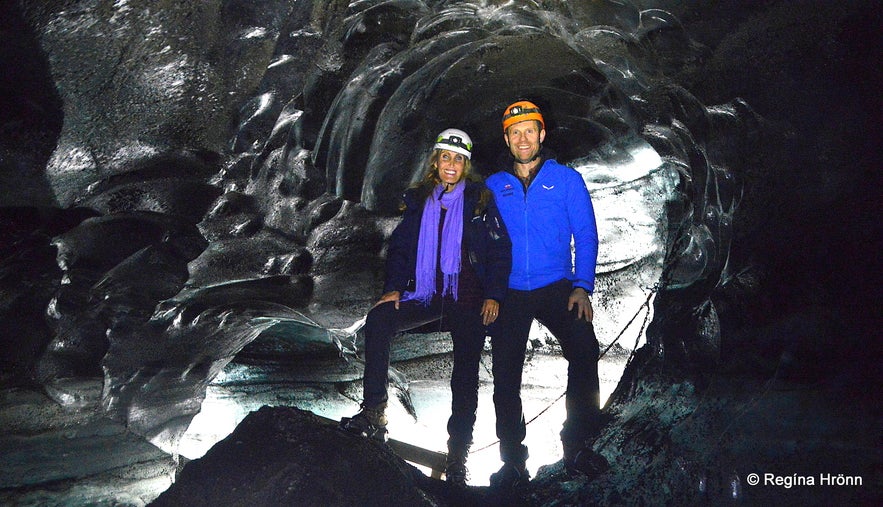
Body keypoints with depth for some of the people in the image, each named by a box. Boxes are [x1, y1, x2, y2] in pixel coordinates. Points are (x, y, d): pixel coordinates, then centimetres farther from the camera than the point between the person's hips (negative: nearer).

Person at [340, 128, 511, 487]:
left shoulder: (480, 200, 3)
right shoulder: (419, 200, 12)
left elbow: (500, 250, 1)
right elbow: (399, 246, 12)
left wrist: (493, 295, -10)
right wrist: (393, 288, -3)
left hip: (468, 298, -2)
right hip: (426, 294, 3)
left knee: (466, 374, -2)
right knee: (378, 319, -24)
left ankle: (457, 459, 9)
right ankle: (374, 413, -22)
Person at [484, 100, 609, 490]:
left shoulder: (566, 180, 6)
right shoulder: (493, 187, 11)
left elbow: (585, 236, 2)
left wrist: (582, 287, -11)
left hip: (556, 287, -2)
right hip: (508, 293, 2)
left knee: (584, 349, -24)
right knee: (505, 374, -3)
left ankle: (577, 446, -8)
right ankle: (513, 461, 11)